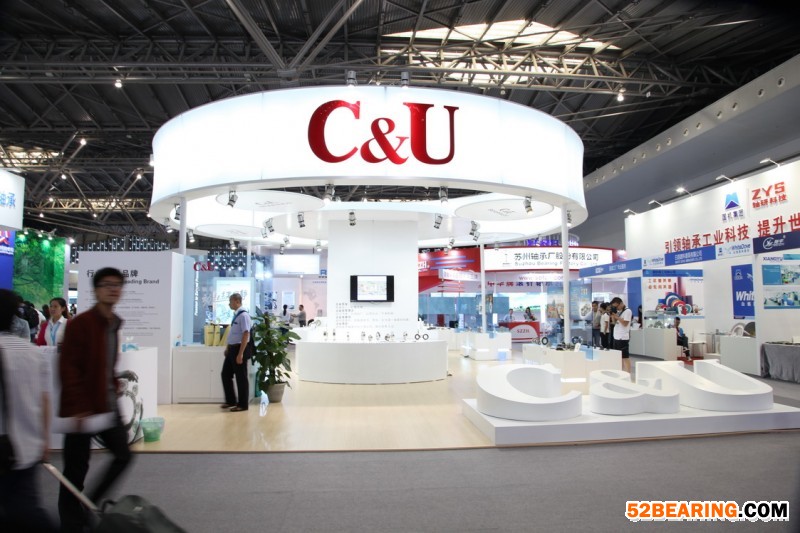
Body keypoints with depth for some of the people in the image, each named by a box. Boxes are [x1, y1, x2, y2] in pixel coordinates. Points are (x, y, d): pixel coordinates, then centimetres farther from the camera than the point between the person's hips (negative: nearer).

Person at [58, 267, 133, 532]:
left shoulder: (114, 324, 10)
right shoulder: (79, 324, -15)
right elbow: (68, 369, -19)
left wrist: (114, 384, 8)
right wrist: (78, 408, -21)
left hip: (107, 406, 8)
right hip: (82, 410, -8)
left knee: (123, 455, 12)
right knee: (76, 470, 4)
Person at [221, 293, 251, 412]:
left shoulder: (243, 315, -18)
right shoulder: (236, 315, 10)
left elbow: (245, 335, -22)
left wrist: (240, 353, -24)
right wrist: (228, 348, 21)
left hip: (239, 349, -9)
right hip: (232, 349, 9)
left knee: (241, 377, 2)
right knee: (225, 374, 15)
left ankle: (242, 404, 15)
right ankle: (230, 401, 29)